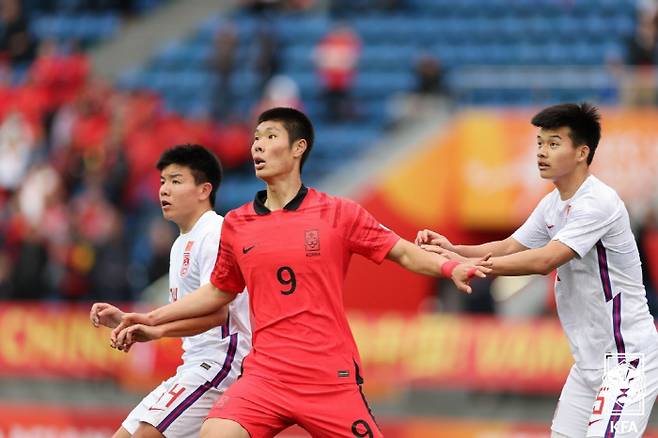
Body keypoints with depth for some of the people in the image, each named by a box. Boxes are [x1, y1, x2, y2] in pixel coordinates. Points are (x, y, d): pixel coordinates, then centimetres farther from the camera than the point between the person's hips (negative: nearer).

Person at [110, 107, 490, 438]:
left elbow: (403, 253, 5)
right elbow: (218, 292, 24)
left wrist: (451, 268, -14)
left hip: (333, 380, -2)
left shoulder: (339, 214, 1)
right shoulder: (236, 224, 10)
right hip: (265, 375, 2)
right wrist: (152, 319, 21)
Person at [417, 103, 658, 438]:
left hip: (626, 356, -9)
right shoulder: (552, 205, 9)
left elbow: (544, 261, -28)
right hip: (590, 358, 9)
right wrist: (453, 250, -7)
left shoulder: (598, 202, -20)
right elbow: (507, 248, 11)